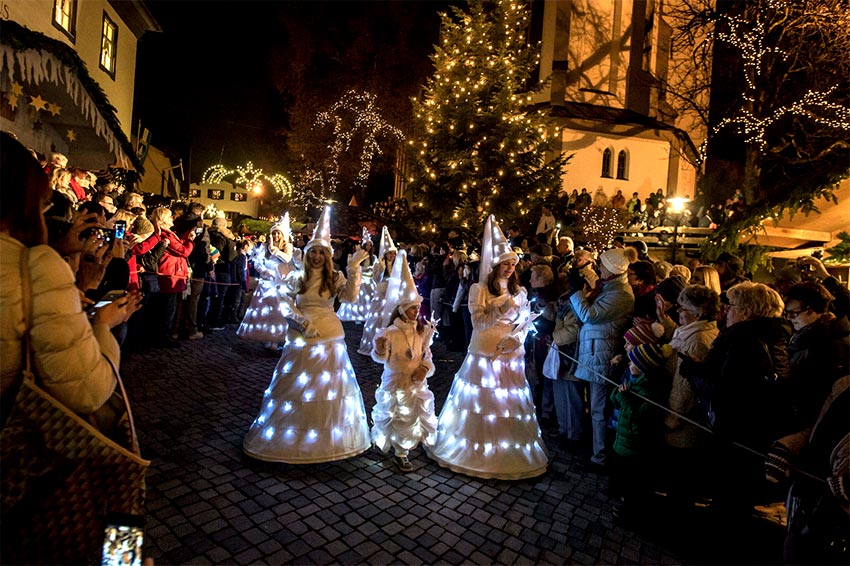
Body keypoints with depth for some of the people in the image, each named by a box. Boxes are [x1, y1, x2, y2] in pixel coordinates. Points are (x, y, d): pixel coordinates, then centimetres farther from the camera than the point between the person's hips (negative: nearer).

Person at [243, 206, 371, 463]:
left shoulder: (335, 277, 0)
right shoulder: (296, 277, 1)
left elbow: (350, 296, -16)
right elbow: (285, 302, -1)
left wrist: (353, 269, -24)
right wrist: (303, 321, -13)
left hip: (329, 336, 0)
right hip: (301, 336, 0)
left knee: (328, 384, 6)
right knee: (297, 384, 7)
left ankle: (327, 436, 21)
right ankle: (292, 434, 24)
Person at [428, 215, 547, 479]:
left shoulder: (519, 292, 7)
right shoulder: (479, 289, -4)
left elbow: (524, 326, 6)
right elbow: (478, 323, -11)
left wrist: (515, 339, -13)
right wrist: (501, 310, -22)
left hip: (510, 357, 4)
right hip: (483, 356, -3)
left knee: (510, 406, 10)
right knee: (480, 404, 6)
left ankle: (509, 452, 27)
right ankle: (475, 449, 24)